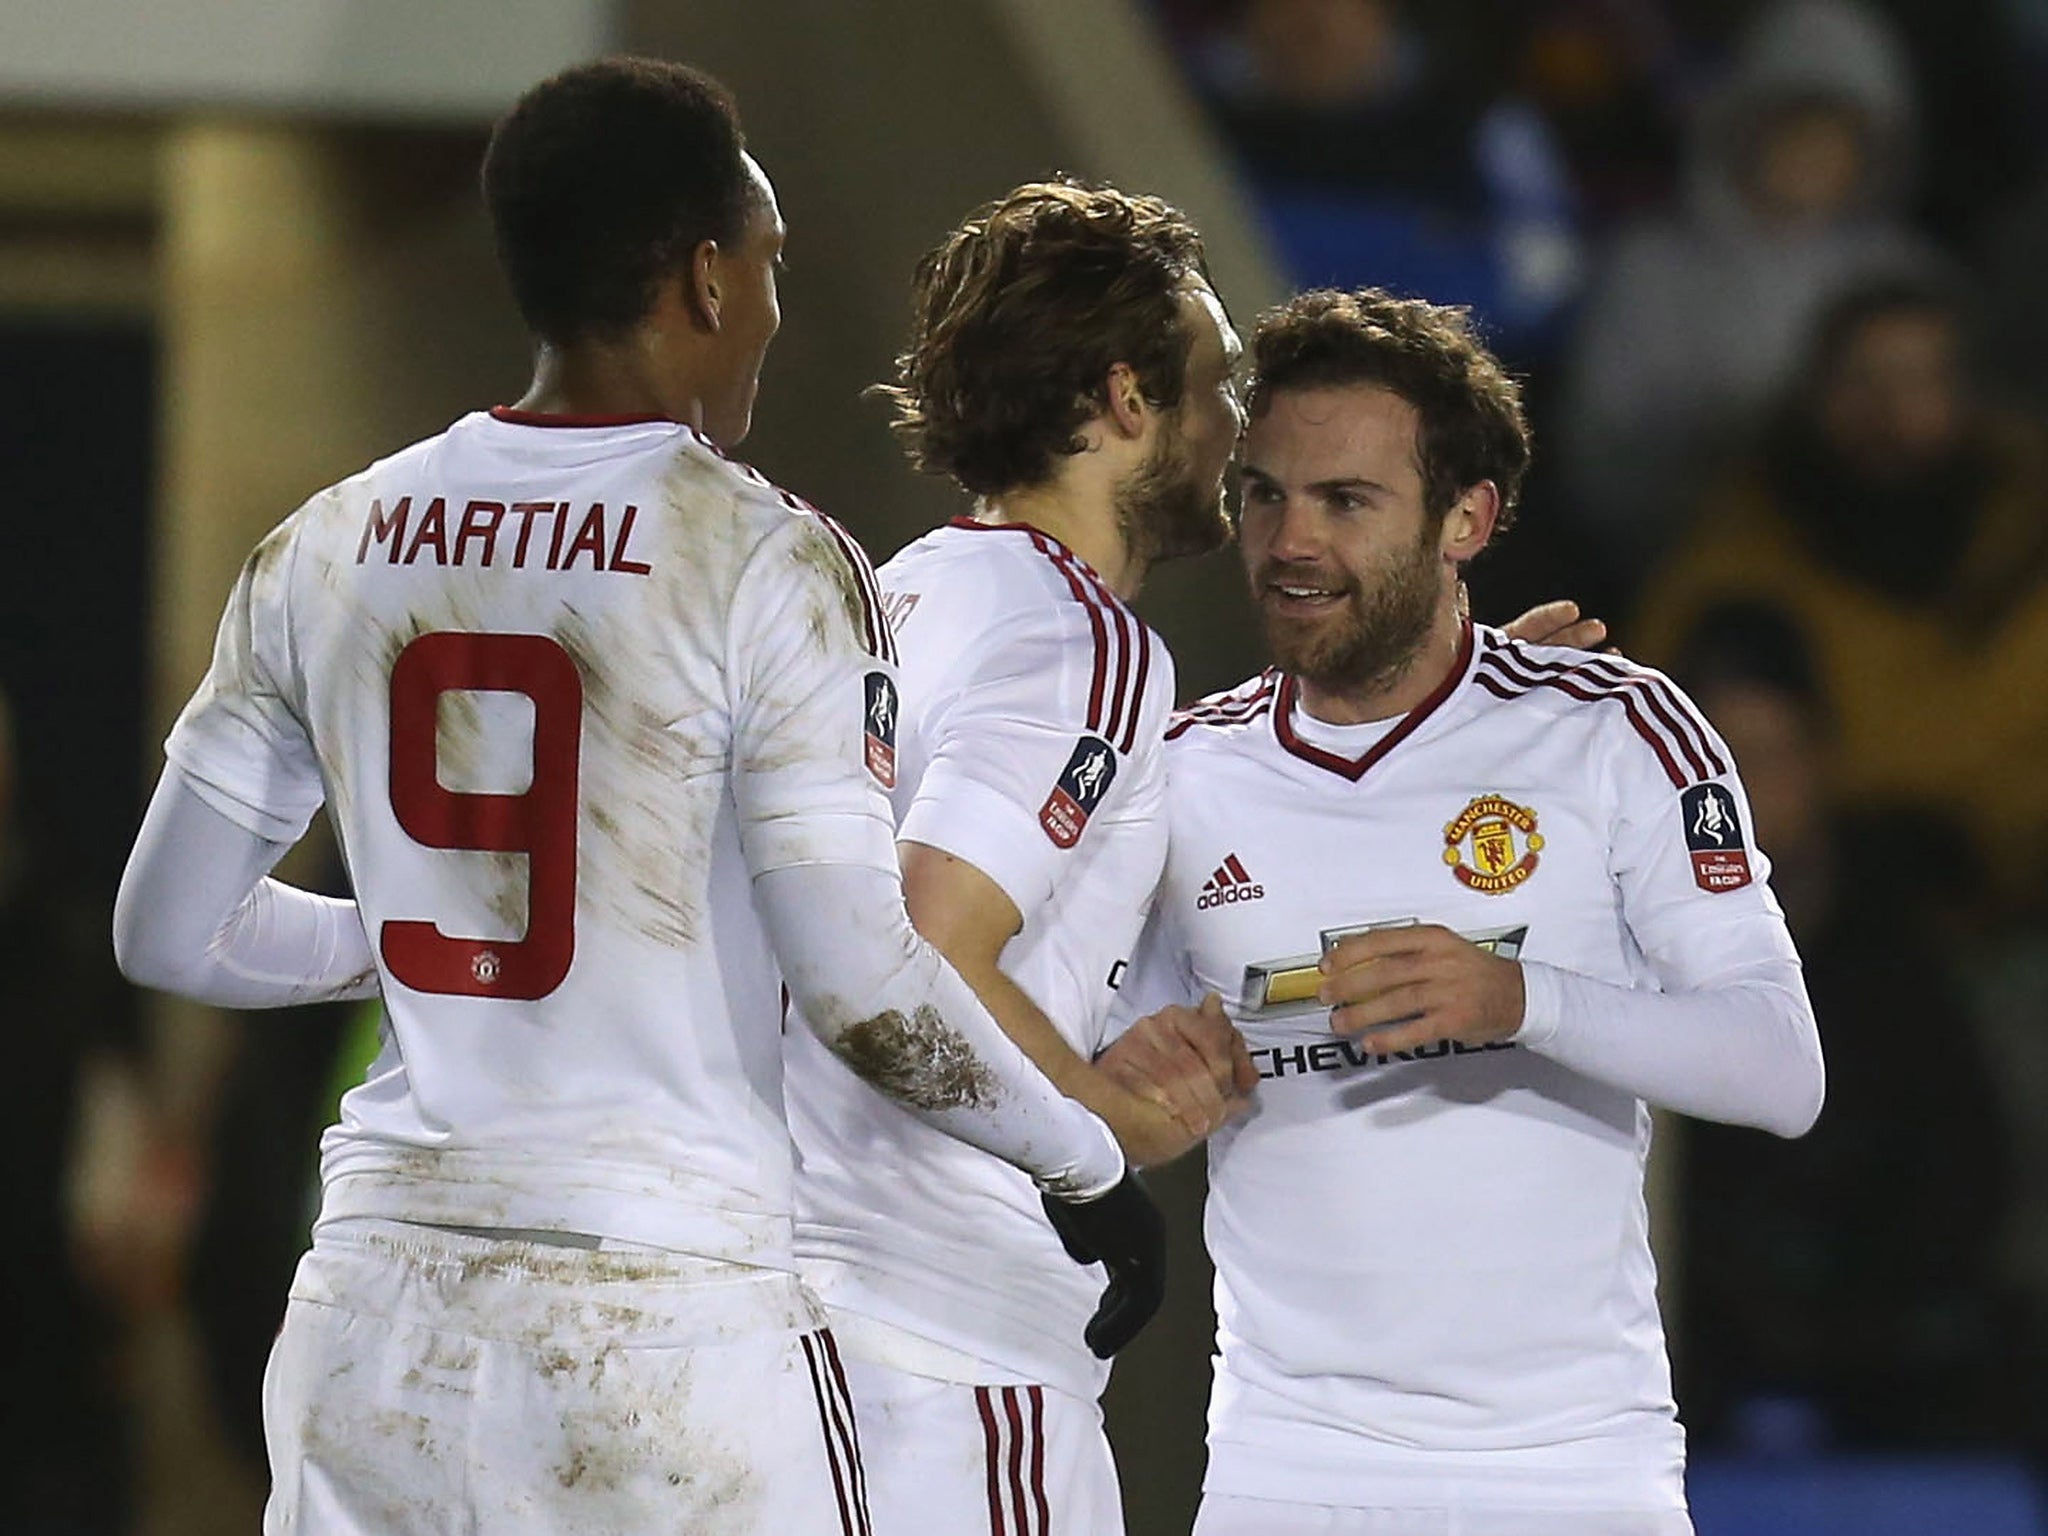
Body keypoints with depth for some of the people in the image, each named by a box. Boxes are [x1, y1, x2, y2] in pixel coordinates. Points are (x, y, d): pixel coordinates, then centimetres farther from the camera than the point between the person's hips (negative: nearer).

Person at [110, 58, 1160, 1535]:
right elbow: (863, 986, -12)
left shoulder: (324, 553, 7)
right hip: (673, 1325, -5)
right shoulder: (768, 562, -8)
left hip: (381, 1316, 5)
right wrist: (1089, 1167, 4)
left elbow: (171, 932, 13)